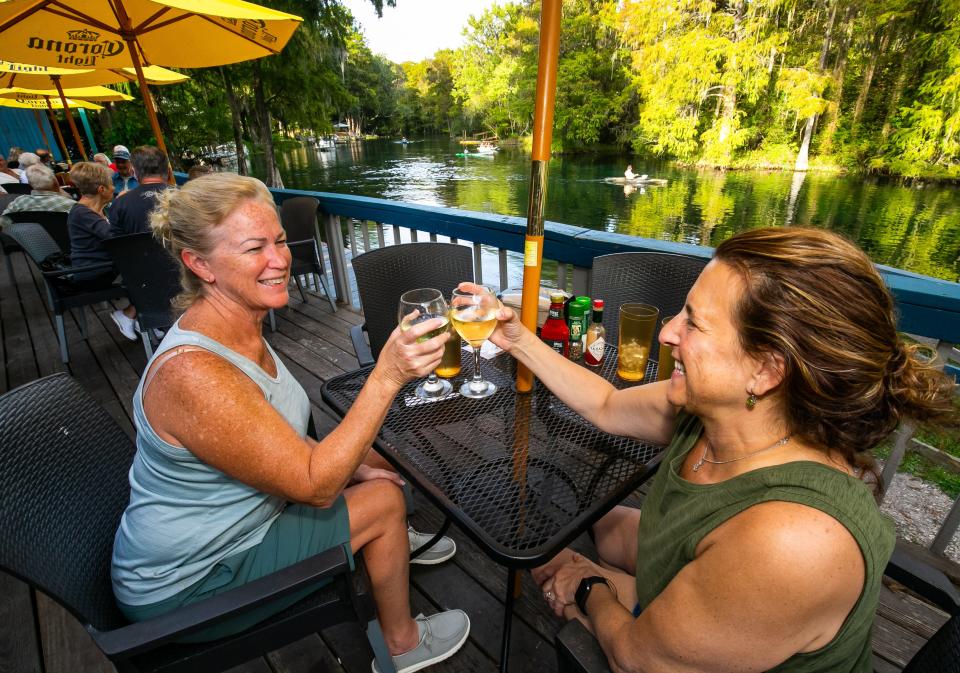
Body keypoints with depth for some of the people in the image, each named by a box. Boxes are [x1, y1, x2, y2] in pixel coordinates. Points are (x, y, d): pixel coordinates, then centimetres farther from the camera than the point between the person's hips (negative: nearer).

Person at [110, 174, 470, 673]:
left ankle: (392, 548, 40)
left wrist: (351, 461, -5)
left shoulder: (239, 326, -6)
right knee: (385, 499, -6)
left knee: (372, 465, 9)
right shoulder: (191, 372, -35)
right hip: (184, 584, -7)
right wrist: (387, 377, -39)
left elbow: (282, 443, 5)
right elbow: (314, 486, -32)